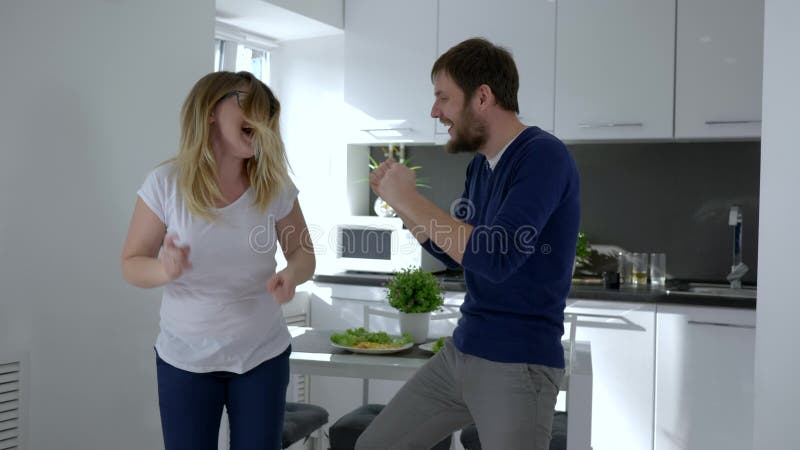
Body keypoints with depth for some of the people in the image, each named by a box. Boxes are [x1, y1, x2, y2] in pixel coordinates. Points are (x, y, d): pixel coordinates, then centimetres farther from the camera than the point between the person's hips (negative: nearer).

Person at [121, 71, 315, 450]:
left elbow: (302, 253, 3)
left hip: (262, 356, 2)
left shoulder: (274, 184, -6)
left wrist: (291, 275, -21)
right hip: (185, 359, -1)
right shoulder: (166, 183, -12)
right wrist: (165, 270, -27)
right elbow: (131, 264, -5)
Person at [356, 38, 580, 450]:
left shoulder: (544, 156, -17)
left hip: (517, 365, -8)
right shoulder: (479, 166, 9)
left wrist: (411, 200, -19)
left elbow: (495, 259, -28)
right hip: (459, 352, 8)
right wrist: (399, 202, 7)